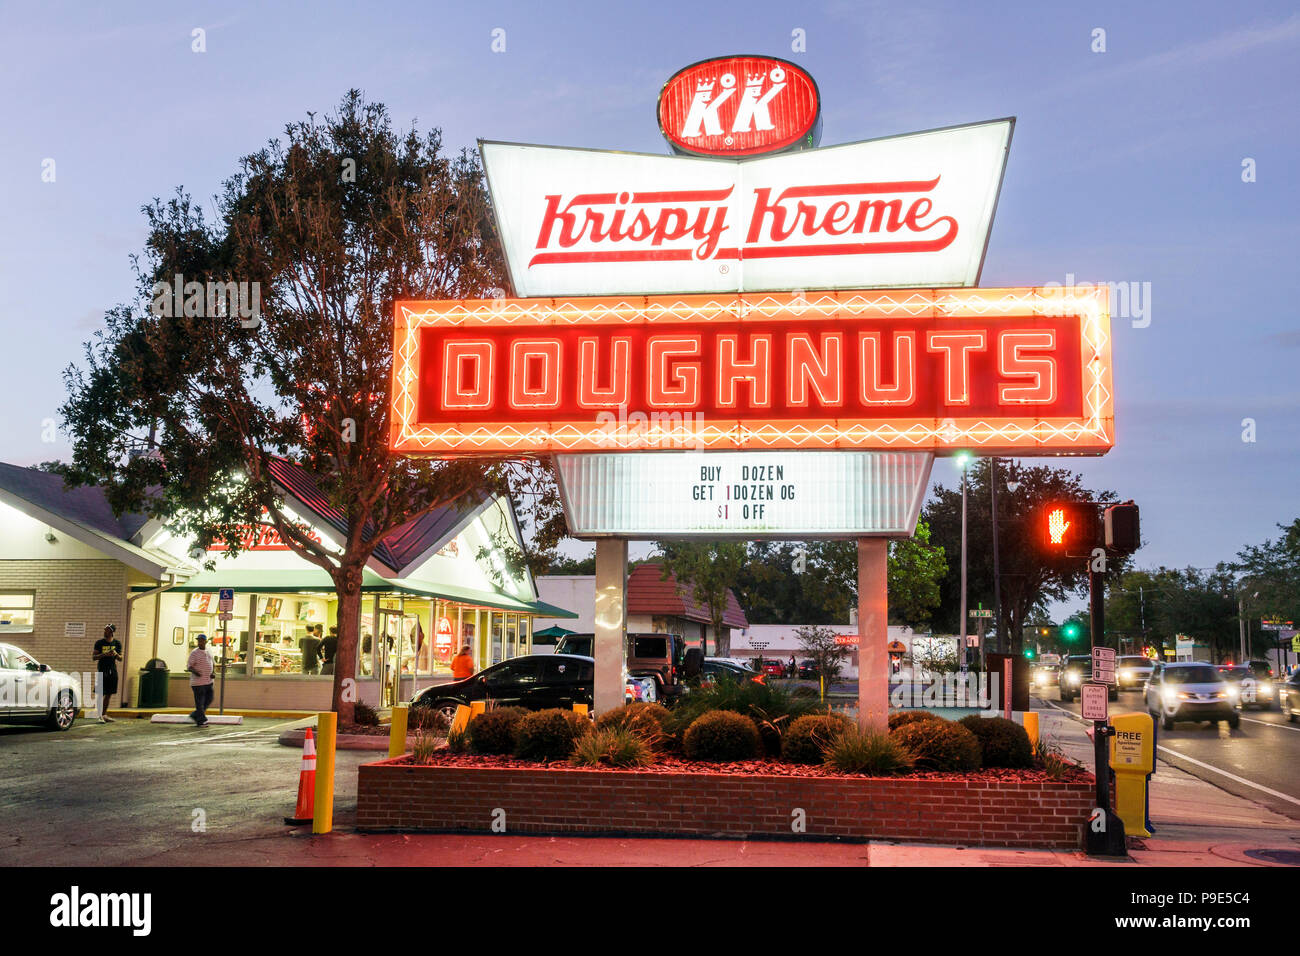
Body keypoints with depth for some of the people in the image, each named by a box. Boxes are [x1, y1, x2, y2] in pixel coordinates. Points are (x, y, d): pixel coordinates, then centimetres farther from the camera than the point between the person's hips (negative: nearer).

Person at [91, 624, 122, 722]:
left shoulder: (117, 643, 8)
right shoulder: (99, 643, 0)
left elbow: (120, 658, 11)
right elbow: (93, 657, -4)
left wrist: (116, 654, -12)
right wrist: (104, 654, -19)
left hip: (113, 671, 3)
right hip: (102, 670, -3)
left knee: (108, 694, 8)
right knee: (101, 694, -8)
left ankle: (104, 714, 17)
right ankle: (100, 715, -8)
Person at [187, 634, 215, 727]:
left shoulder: (208, 652, 12)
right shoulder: (194, 653, -7)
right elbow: (189, 666, -11)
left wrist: (212, 674, 5)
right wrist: (195, 671, -31)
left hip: (208, 681, 7)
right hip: (198, 681, -7)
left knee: (209, 699, 9)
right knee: (199, 702, -4)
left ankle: (195, 715, 22)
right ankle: (200, 721, 2)